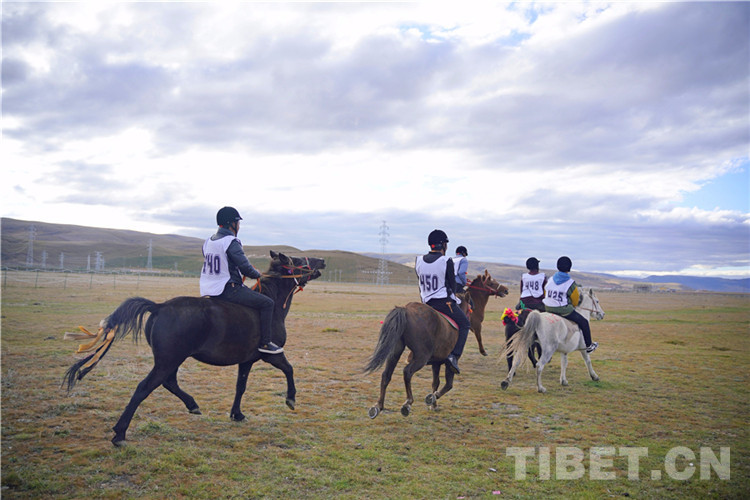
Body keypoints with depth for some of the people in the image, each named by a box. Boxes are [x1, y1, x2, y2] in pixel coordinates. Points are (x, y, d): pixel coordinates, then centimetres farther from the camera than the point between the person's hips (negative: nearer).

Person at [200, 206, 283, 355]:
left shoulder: (208, 242, 13)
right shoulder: (231, 242, -14)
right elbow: (246, 268, -17)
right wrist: (257, 274, 4)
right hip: (227, 289, -9)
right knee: (267, 303, -6)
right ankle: (265, 343, -5)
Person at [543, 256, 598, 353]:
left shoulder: (551, 279, 3)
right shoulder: (570, 282, -11)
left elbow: (545, 294, 13)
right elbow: (575, 300, -2)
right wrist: (572, 306, 20)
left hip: (548, 309, 6)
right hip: (563, 310, -6)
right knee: (583, 322, 13)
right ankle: (588, 345, 22)